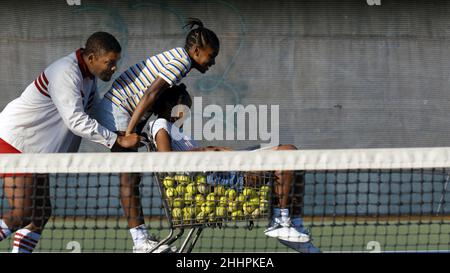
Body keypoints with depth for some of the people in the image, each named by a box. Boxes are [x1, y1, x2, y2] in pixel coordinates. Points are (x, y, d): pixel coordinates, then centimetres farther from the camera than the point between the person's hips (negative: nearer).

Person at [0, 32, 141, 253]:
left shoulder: (88, 77, 9)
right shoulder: (66, 73, -22)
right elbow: (77, 121, -27)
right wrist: (118, 141, -25)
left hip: (35, 151, 10)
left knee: (41, 214, 6)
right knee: (21, 216, -17)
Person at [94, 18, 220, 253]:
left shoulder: (176, 58, 14)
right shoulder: (181, 61, -16)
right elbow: (150, 94, -24)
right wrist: (128, 133, -26)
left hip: (122, 110, 10)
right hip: (116, 110, -10)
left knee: (132, 177, 7)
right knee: (129, 177, -12)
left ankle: (141, 238, 6)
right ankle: (140, 242, -15)